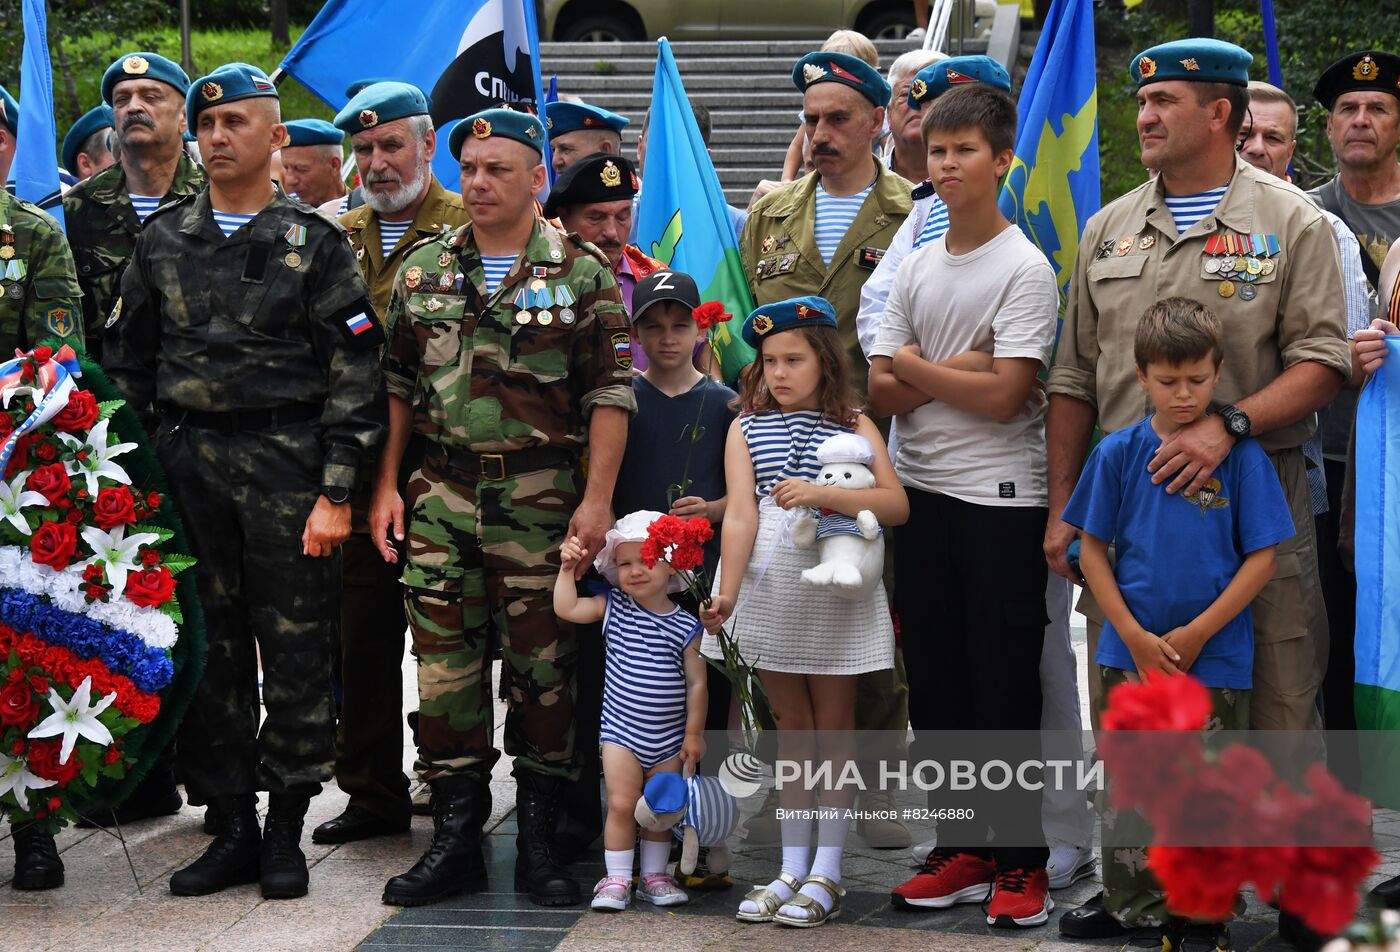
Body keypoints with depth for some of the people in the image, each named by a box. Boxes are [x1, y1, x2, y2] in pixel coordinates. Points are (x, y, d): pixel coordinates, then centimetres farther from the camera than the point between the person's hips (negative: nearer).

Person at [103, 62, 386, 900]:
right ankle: (234, 827, 14)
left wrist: (336, 492, -11)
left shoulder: (314, 246, -1)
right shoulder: (164, 241, 11)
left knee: (296, 650, 0)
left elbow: (356, 375, -4)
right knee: (207, 650, 5)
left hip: (288, 466, -3)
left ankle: (287, 832, 10)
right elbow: (127, 360, 15)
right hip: (187, 462, 4)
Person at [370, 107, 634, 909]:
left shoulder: (582, 273, -1)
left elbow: (610, 392, -4)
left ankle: (539, 840, 12)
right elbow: (395, 384, 12)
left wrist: (598, 498, -11)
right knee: (445, 663, 4)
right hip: (441, 493, 3)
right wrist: (385, 485, 5)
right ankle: (456, 837, 13)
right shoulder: (423, 270, 9)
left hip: (542, 497, -3)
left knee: (542, 665, 2)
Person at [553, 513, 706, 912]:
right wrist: (567, 568, -7)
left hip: (668, 739, 0)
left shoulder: (685, 627, -6)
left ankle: (654, 876, 22)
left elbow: (696, 683, -3)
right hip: (621, 732, 0)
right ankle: (616, 879, 2)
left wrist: (693, 734, -4)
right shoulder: (613, 607, 0)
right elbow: (567, 608, -5)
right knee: (623, 804, -6)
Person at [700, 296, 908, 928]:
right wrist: (727, 592, -20)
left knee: (834, 726, 5)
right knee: (791, 728, 10)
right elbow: (740, 512, -8)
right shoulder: (747, 428, 4)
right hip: (770, 589, 2)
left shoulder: (854, 426, 1)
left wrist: (822, 493, -23)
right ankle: (792, 869, 17)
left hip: (835, 590, -2)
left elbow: (897, 505, -10)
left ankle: (826, 874, 11)